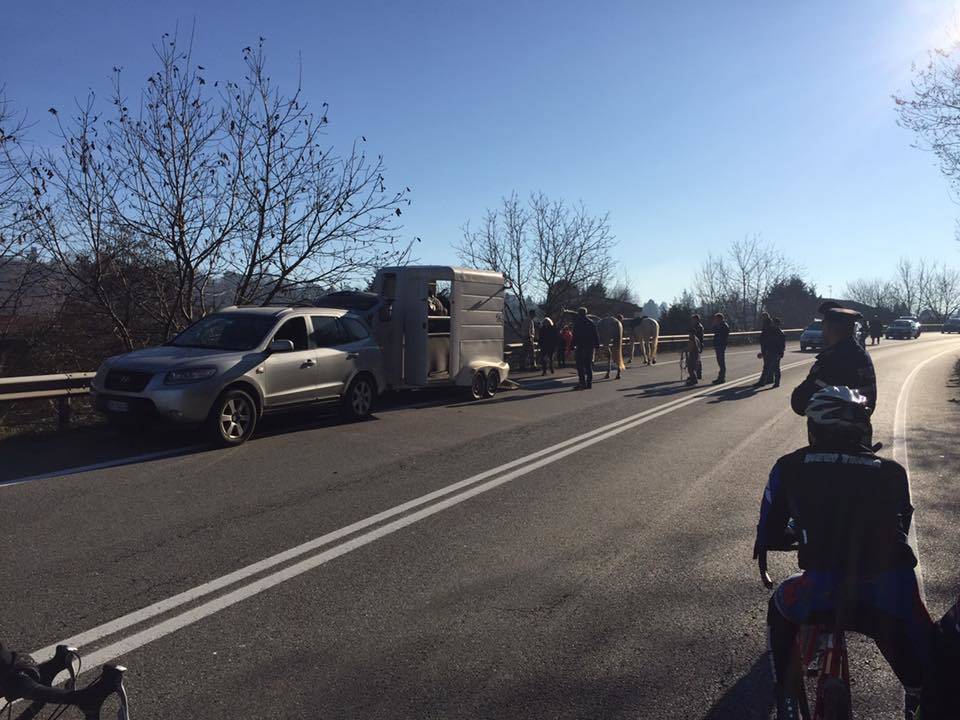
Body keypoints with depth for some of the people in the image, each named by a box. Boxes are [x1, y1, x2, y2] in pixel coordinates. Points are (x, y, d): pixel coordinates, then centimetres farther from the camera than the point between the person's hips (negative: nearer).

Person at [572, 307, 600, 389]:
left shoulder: (577, 323, -7)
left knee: (580, 366, -2)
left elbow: (575, 336, -10)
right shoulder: (591, 322, 9)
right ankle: (589, 383, 12)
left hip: (580, 347, -6)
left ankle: (583, 383, -8)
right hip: (591, 347, 6)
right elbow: (596, 335, 9)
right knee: (589, 366, 11)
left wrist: (573, 346, -7)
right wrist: (597, 345, 14)